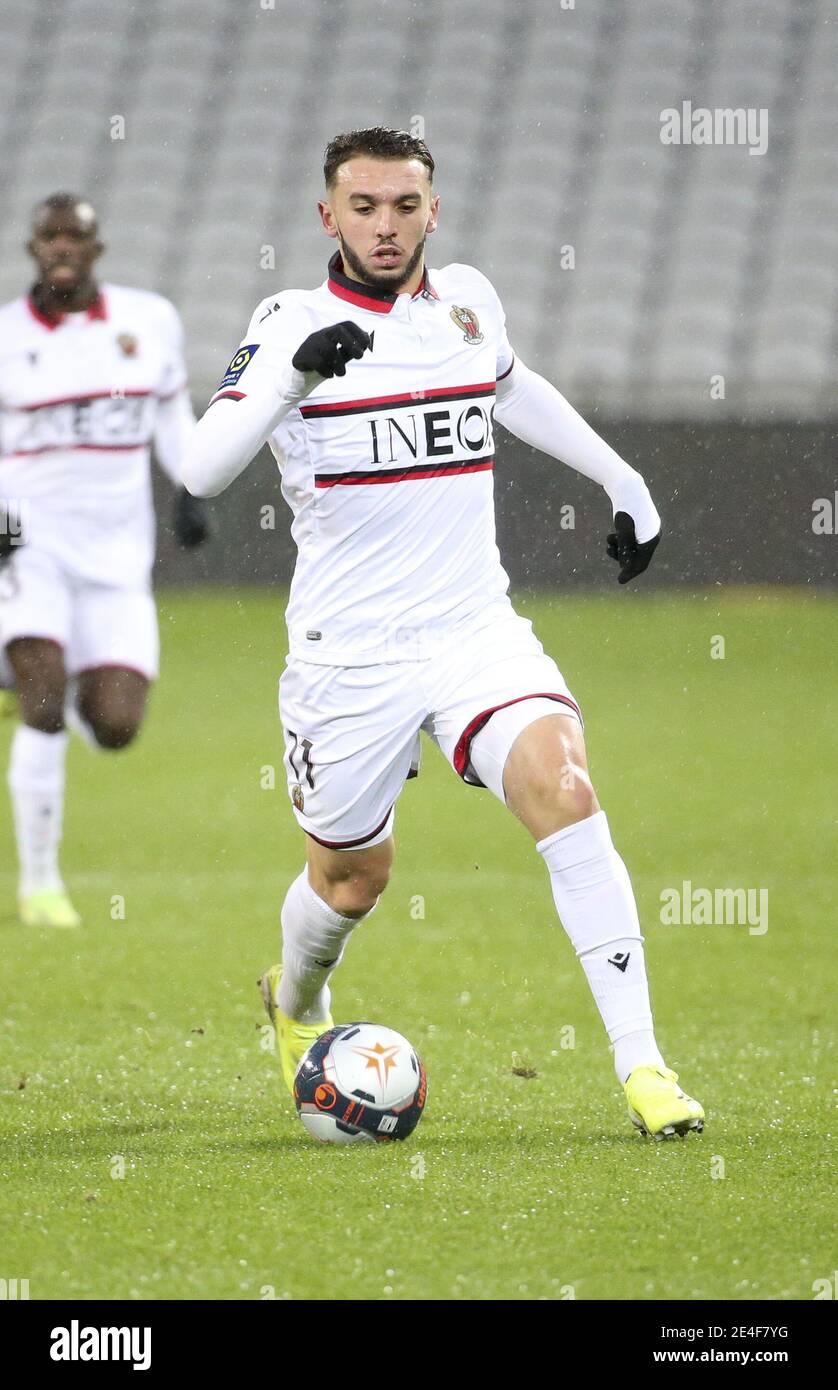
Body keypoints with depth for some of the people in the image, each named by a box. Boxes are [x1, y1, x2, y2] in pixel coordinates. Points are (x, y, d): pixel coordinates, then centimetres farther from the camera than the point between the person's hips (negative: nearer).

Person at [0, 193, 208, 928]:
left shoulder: (150, 320, 4)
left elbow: (172, 415, 18)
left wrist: (191, 488, 4)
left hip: (115, 553, 2)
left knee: (114, 728, -7)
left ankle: (72, 690, 31)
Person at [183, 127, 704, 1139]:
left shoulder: (468, 300, 6)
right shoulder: (290, 324, -8)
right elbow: (201, 472, -21)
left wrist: (626, 484, 30)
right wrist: (290, 372, -35)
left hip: (476, 631, 2)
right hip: (346, 656, -2)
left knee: (562, 786, -23)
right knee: (353, 874, 11)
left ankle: (641, 1065, -23)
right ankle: (296, 1005, 48)